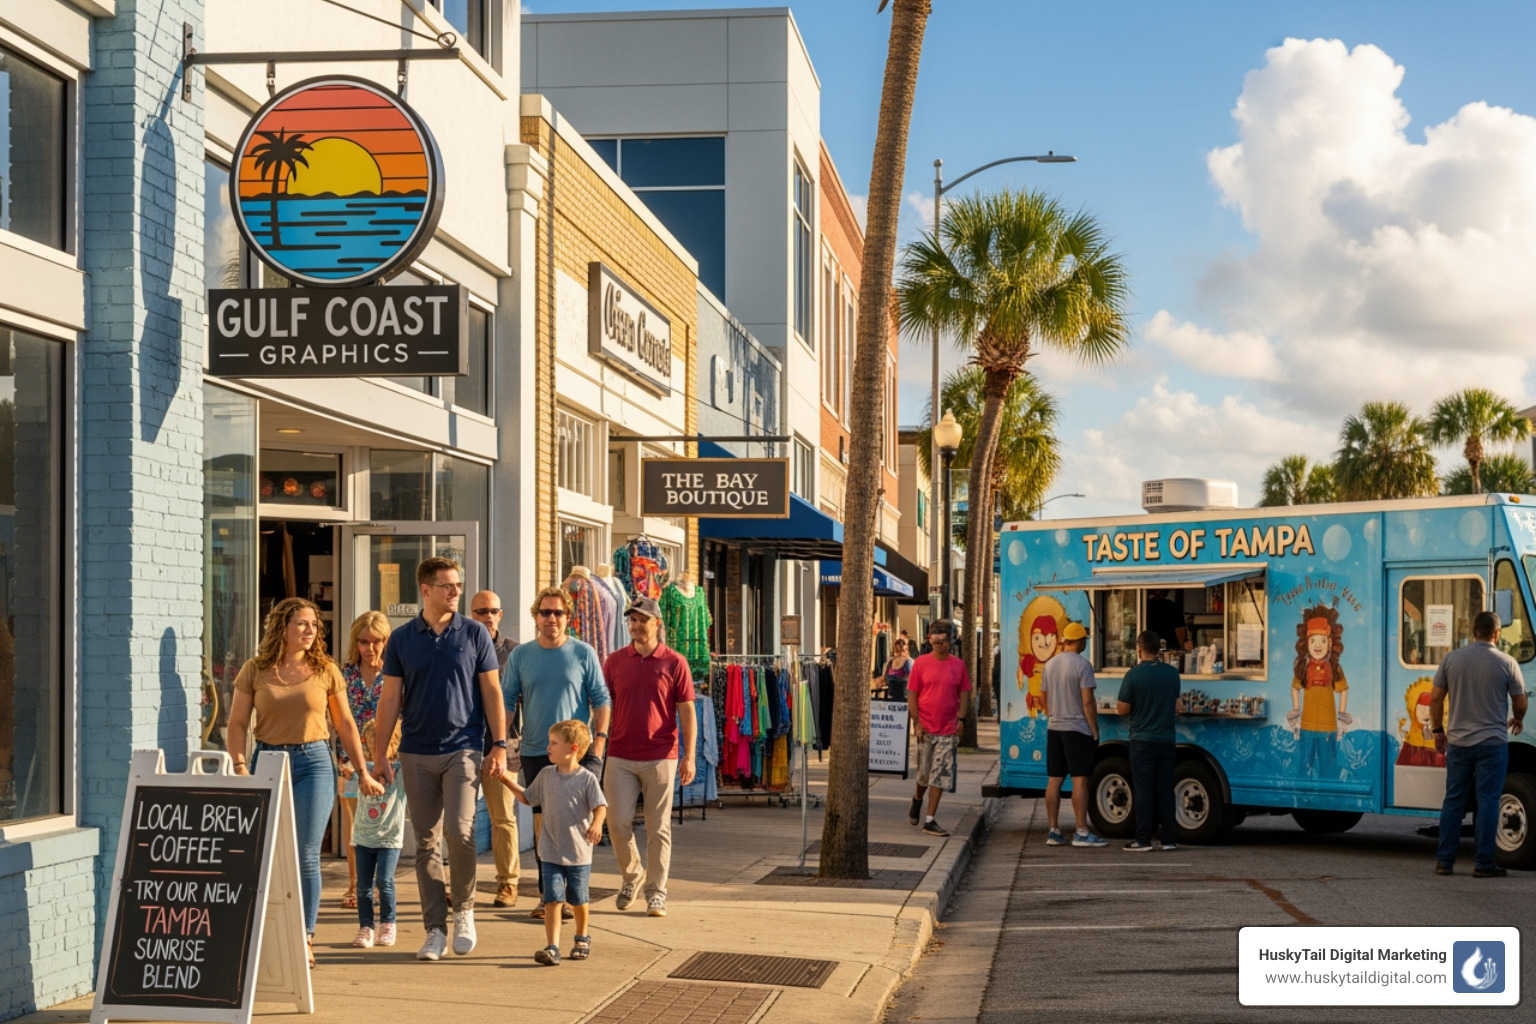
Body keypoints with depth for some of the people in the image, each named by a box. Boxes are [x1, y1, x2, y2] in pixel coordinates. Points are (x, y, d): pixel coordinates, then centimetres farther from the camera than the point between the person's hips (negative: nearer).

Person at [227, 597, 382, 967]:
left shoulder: (325, 670, 4)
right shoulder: (255, 671, 3)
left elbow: (345, 724, 10)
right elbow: (237, 723, 3)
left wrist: (364, 773, 10)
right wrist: (240, 766, -11)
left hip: (314, 762, -1)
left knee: (306, 854, -6)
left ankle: (305, 938, 1)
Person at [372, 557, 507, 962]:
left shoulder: (474, 634, 2)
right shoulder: (402, 639, 5)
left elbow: (492, 691, 4)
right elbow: (391, 698, 8)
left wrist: (499, 745, -2)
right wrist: (380, 755, 4)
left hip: (463, 749, -2)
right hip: (417, 753, 2)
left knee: (460, 830, -15)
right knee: (426, 842, 4)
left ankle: (464, 910, 7)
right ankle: (435, 928, 11)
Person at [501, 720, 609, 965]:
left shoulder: (587, 779, -8)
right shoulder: (546, 775, 6)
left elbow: (600, 806, -11)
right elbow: (528, 798, 19)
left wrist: (596, 823, -30)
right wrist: (508, 781, 11)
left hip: (579, 854, -2)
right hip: (551, 854, 2)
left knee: (577, 900, 13)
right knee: (553, 899, -10)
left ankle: (582, 937, 37)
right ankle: (551, 947, -14)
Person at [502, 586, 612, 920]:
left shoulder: (583, 653, 1)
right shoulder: (521, 655, 7)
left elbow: (601, 699, 3)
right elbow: (506, 701, 8)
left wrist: (600, 738, -8)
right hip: (535, 753, 2)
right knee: (542, 825, 5)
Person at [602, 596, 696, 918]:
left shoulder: (674, 663, 0)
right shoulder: (615, 661, 7)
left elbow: (687, 712, 0)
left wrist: (689, 756, -6)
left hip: (661, 757, -2)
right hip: (620, 756, 2)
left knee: (658, 828, 2)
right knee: (619, 823, -1)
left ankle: (656, 892, 10)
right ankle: (630, 875, 23)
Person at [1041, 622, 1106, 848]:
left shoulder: (1050, 664, 10)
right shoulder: (1082, 664, -11)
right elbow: (1087, 702, -14)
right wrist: (1095, 731, -7)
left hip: (1054, 729, 7)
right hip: (1077, 729, -7)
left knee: (1054, 780, 7)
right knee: (1080, 780, -5)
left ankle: (1054, 831, 10)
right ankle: (1081, 833, -6)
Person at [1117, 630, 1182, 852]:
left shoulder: (1133, 675, -13)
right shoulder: (1172, 673, 2)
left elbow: (1122, 709, -9)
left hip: (1142, 740, -4)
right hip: (1166, 740, 4)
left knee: (1143, 790, 1)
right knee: (1165, 789, 8)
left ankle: (1143, 839, 0)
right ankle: (1168, 839, 9)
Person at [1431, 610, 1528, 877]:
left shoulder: (1451, 659, 1)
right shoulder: (1507, 663, -7)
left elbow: (1436, 698, 4)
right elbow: (1520, 703, 1)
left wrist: (1437, 730, 16)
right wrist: (1517, 720, 23)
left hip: (1457, 742, 3)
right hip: (1492, 742, -3)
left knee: (1453, 800, 10)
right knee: (1487, 801, 0)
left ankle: (1444, 861, 12)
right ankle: (1483, 863, 0)